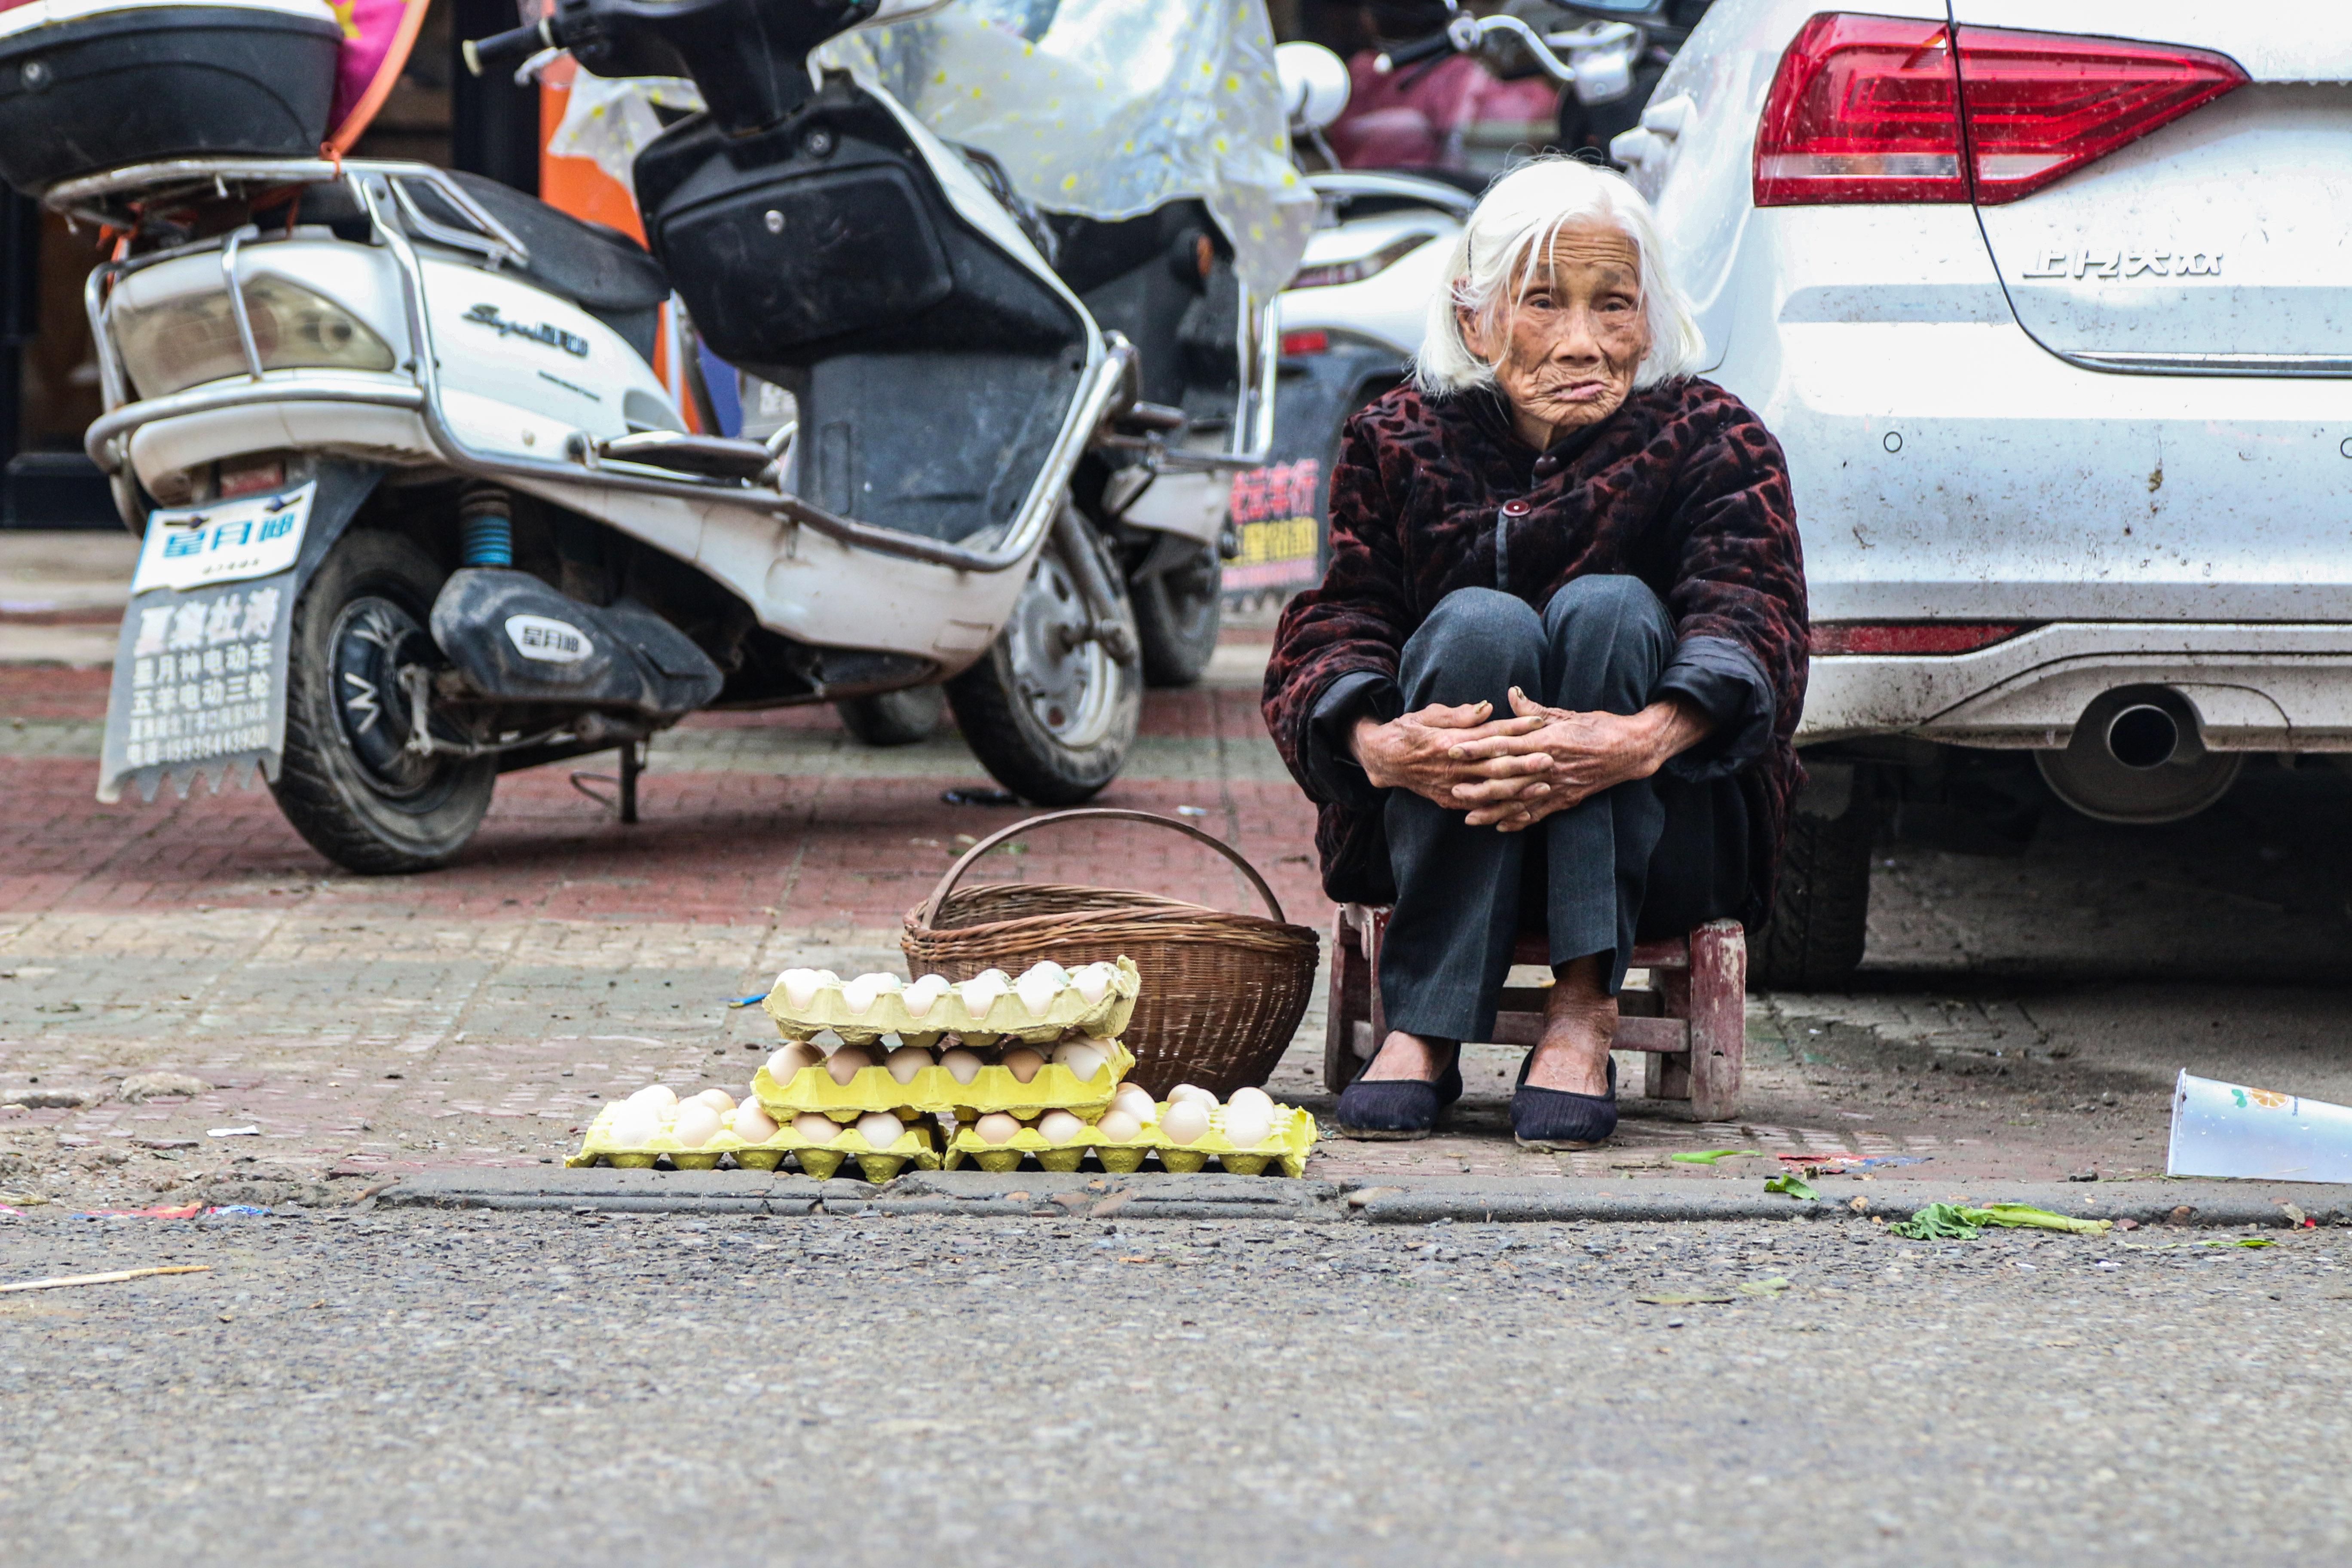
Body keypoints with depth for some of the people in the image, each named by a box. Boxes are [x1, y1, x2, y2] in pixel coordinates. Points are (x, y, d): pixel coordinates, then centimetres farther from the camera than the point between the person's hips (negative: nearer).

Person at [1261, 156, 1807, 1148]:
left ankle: (1584, 1011, -31)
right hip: (1441, 847, 1)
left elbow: (1752, 621, -20)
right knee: (1478, 621, -27)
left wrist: (1646, 738, -42)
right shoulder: (1400, 444, 0)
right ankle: (1421, 1030, -31)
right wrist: (1378, 743, -35)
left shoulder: (1710, 442, -4)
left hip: (1656, 843, -1)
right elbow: (1334, 627, -10)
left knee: (1610, 608, -26)